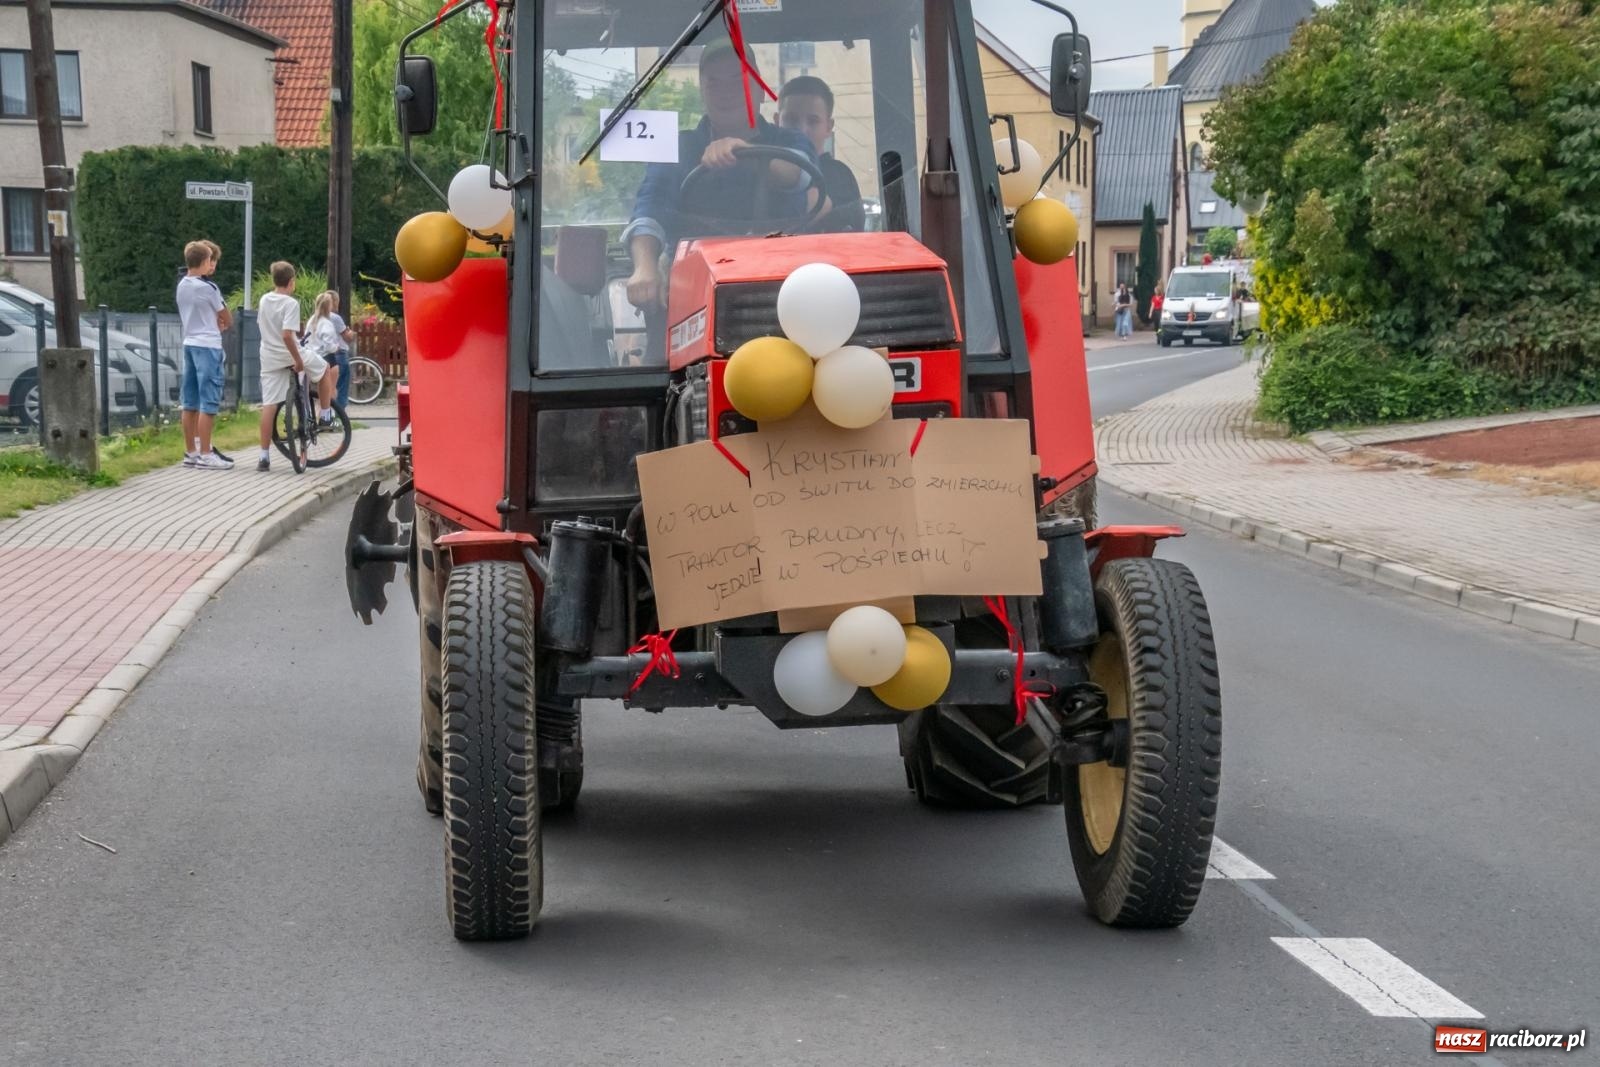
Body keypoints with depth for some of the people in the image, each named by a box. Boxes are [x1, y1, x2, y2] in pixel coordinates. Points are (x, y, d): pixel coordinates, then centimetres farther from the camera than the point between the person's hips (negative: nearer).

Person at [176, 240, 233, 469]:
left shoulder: (181, 286, 8)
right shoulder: (207, 288, -13)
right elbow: (228, 320, -1)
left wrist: (214, 322, 4)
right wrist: (221, 325, 18)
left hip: (189, 344, 8)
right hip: (208, 347, -8)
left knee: (190, 402, 9)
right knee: (208, 403, -6)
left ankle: (190, 452, 14)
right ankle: (205, 455, -6)